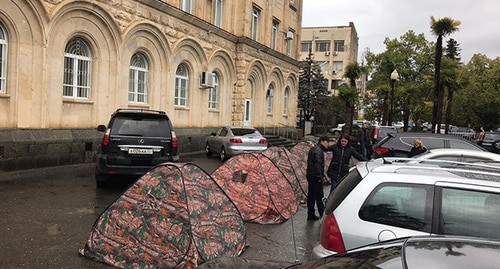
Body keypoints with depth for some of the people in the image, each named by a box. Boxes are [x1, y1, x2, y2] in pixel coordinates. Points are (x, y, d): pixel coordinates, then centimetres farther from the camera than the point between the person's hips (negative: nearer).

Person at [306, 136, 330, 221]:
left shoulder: (313, 149, 15)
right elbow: (318, 164, -24)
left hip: (310, 176, 10)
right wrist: (320, 176, -20)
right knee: (319, 196, -2)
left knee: (311, 196, 13)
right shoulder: (319, 151, -16)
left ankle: (311, 215, 19)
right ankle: (323, 215, 5)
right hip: (316, 177, -10)